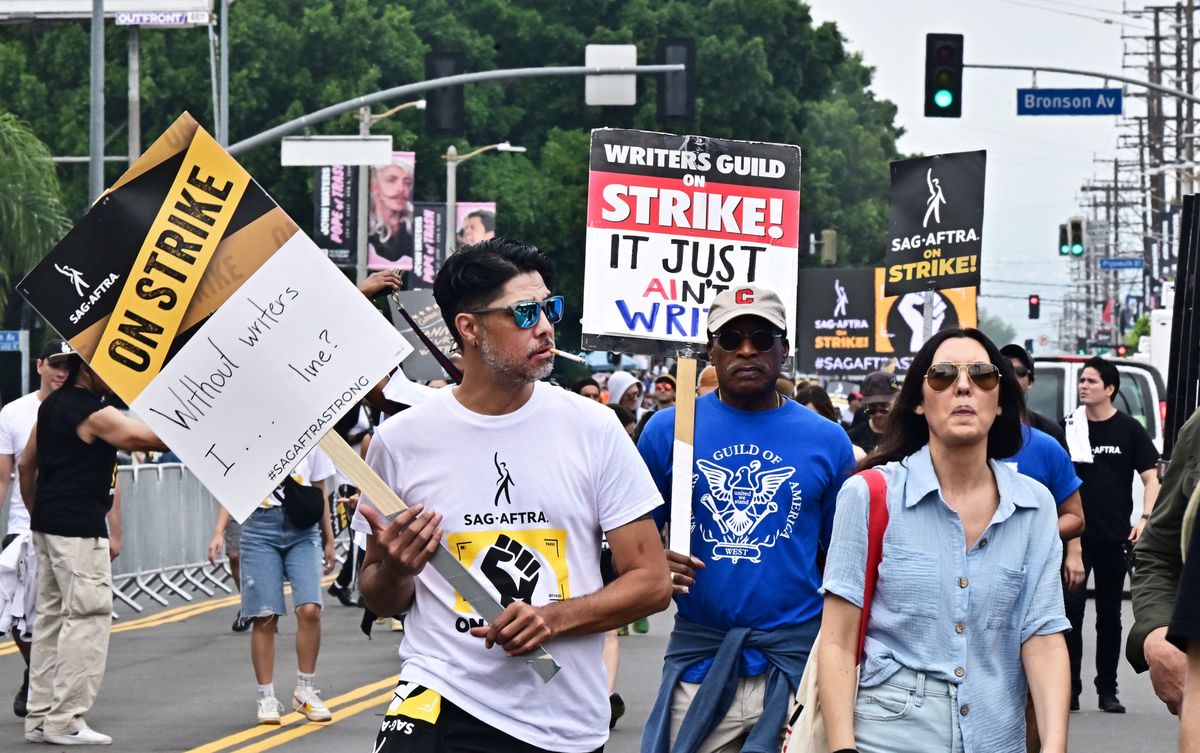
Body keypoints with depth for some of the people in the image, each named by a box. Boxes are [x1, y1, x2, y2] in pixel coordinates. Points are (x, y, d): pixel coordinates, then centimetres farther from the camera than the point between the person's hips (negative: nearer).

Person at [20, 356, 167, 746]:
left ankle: (40, 716, 15)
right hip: (80, 529, -10)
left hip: (46, 523, 10)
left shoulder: (52, 405, 14)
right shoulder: (95, 413, -14)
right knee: (88, 618, -7)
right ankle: (65, 720, -8)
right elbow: (150, 437, -14)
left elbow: (26, 465, 20)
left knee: (51, 616, 12)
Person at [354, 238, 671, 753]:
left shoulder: (592, 429, 1)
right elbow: (382, 602, 12)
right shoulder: (402, 440, 1)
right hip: (440, 701, -1)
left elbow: (651, 581, 1)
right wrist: (393, 569, -11)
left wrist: (555, 617, -14)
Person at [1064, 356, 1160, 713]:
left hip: (1114, 537, -1)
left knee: (1109, 615, 6)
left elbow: (1151, 478, 0)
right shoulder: (1069, 427, 5)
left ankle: (1107, 691, 12)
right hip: (1074, 535, 1)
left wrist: (1145, 519, -14)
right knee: (1070, 610, -4)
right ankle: (1069, 690, -1)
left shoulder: (1129, 430, 2)